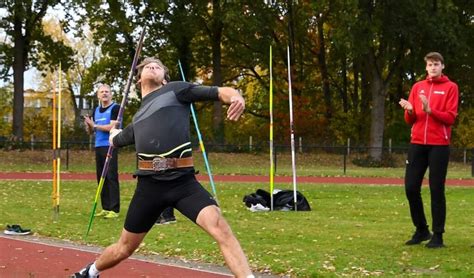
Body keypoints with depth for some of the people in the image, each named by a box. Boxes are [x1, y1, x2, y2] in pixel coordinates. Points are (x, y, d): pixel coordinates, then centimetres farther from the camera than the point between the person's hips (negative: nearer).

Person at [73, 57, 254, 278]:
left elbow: (220, 92, 0)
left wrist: (236, 97, -23)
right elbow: (117, 140, 46)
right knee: (124, 248, 16)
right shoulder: (138, 118, 25)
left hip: (183, 182, -4)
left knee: (220, 227, -26)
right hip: (149, 185, 4)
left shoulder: (176, 89, 11)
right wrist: (114, 135, 70)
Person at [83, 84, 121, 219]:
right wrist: (88, 125, -2)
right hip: (98, 147, 7)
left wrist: (95, 125, -11)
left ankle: (114, 209, -8)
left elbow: (112, 127, -17)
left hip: (110, 147, -7)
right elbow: (90, 131, 20)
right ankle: (105, 208, 14)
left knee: (111, 177, -9)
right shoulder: (96, 110, 16)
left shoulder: (115, 108, -5)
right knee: (101, 177, 8)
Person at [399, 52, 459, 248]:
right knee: (411, 188, 2)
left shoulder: (450, 87, 1)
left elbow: (450, 117, -8)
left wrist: (429, 110, -21)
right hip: (417, 143, 4)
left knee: (436, 190, -3)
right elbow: (410, 120, 13)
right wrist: (409, 111, -9)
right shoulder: (417, 87, 14)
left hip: (439, 145, -4)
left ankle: (438, 235, 4)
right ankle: (421, 230, 17)